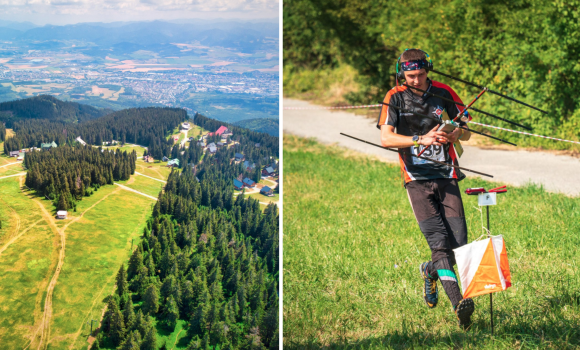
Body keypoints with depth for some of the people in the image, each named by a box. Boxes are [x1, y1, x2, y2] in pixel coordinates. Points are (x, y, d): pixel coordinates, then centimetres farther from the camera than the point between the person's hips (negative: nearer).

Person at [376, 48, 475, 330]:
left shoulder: (443, 93, 7)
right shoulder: (395, 97, 1)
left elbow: (466, 133, 10)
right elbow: (386, 138, -9)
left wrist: (453, 133, -14)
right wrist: (420, 139, -23)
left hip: (446, 176, 3)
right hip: (417, 178, -3)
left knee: (459, 243, -4)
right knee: (439, 242, -16)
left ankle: (430, 271, 29)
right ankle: (458, 303, -23)